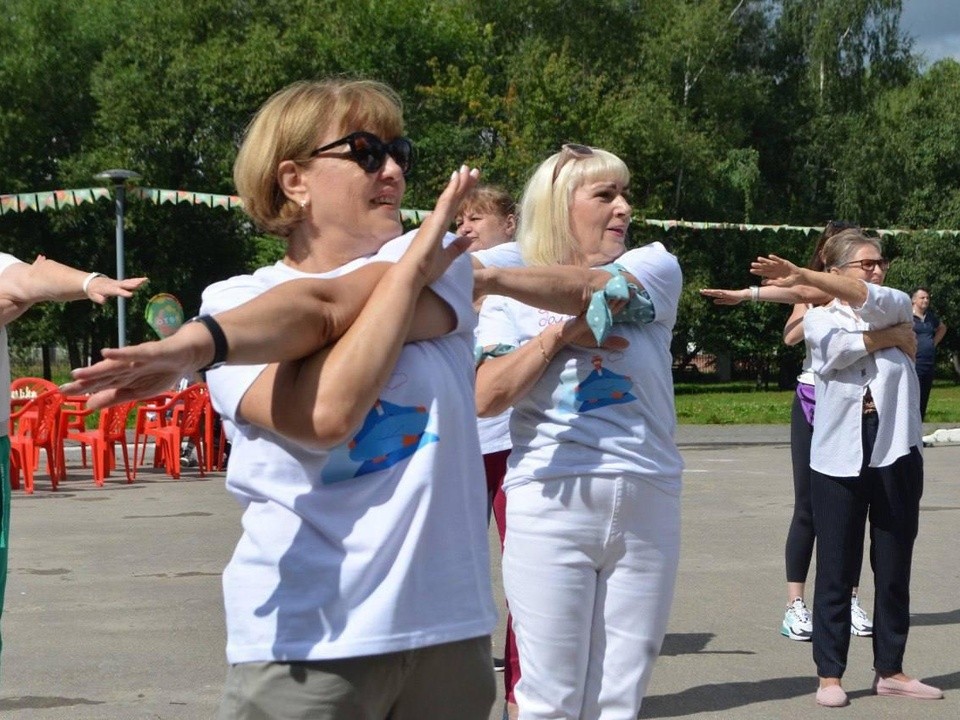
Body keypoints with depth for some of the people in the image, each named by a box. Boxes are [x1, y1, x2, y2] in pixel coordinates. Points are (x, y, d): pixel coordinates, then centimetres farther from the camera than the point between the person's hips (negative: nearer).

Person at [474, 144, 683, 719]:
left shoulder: (656, 268, 6)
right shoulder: (513, 302, 7)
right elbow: (487, 398, -6)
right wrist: (558, 335, -12)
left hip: (647, 505, 1)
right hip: (550, 505, -1)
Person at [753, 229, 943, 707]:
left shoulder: (898, 310, 8)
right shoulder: (819, 320, 7)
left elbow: (873, 302, -16)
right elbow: (840, 348, -16)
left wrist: (805, 277, -26)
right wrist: (891, 338, -5)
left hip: (896, 454, 2)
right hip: (839, 457, -2)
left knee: (894, 570, 8)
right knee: (835, 572, 1)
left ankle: (890, 671, 19)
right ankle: (830, 675, 9)